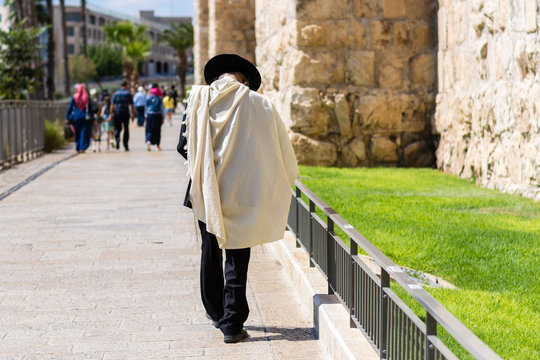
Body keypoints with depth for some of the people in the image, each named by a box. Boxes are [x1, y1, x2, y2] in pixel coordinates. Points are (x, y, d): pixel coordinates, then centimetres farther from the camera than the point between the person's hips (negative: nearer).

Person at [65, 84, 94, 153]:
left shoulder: (74, 97, -3)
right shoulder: (87, 98, -2)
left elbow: (70, 108, -2)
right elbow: (91, 109, 0)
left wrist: (67, 118, 2)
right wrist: (91, 118, 7)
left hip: (76, 117, 1)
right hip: (85, 117, -1)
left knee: (77, 133, 14)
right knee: (84, 133, 3)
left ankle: (78, 148, 18)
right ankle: (82, 148, -7)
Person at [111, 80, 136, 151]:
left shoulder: (116, 93, 5)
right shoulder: (128, 93, 0)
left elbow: (112, 105, 1)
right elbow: (132, 105, -3)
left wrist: (112, 113, 5)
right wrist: (133, 114, 3)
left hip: (117, 113, 1)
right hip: (126, 113, -1)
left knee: (117, 128, 10)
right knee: (126, 129, 9)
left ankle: (117, 138, -22)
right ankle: (126, 146, 7)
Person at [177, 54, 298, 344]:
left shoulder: (199, 99, -2)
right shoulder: (258, 104, -6)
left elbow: (183, 146, 0)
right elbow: (282, 149, -3)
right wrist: (283, 182, 13)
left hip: (205, 191, 2)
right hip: (241, 193, -2)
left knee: (210, 252, 19)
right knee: (237, 258, 5)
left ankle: (215, 313, 31)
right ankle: (232, 324, 5)